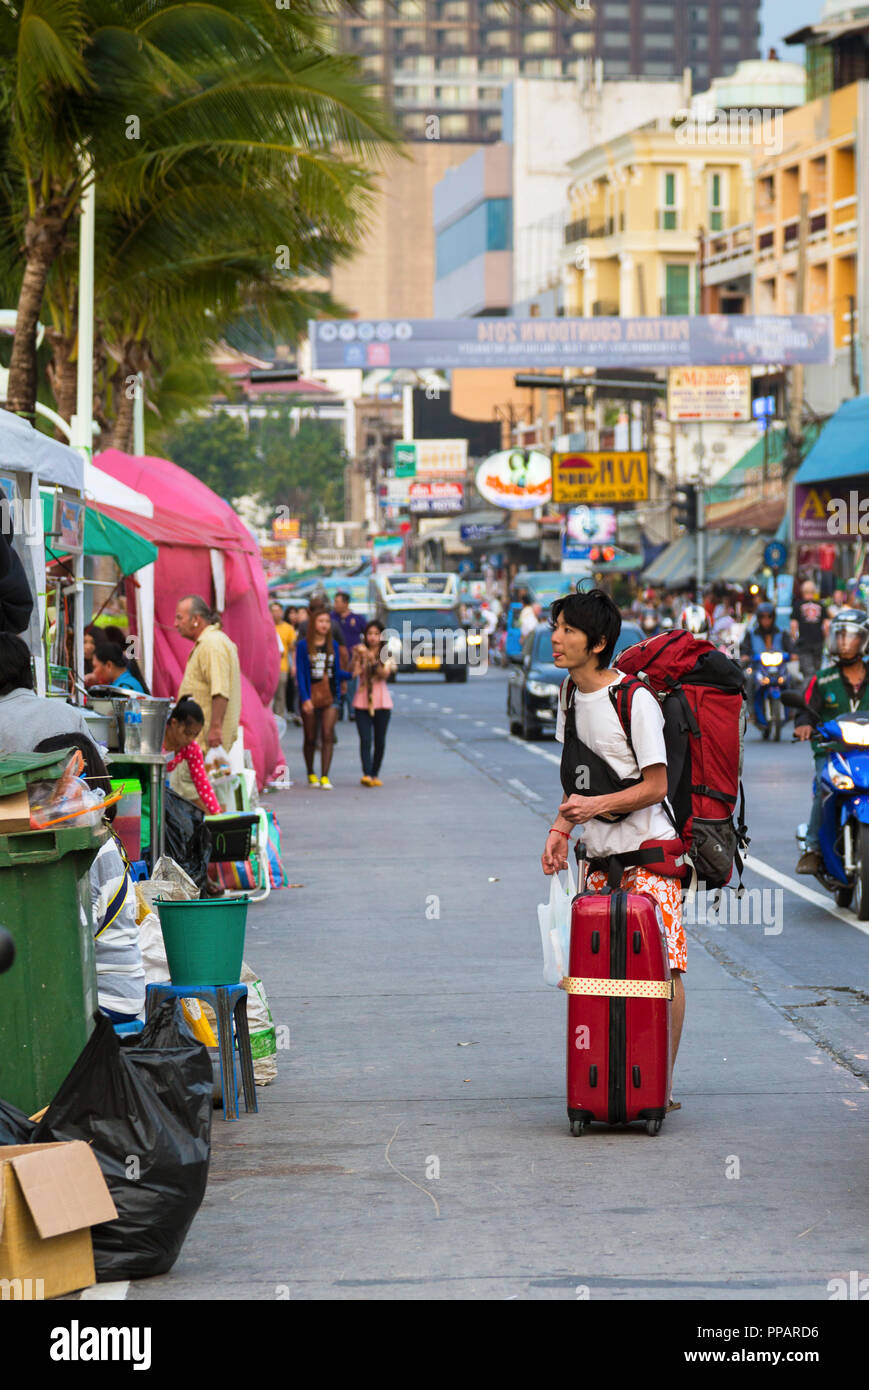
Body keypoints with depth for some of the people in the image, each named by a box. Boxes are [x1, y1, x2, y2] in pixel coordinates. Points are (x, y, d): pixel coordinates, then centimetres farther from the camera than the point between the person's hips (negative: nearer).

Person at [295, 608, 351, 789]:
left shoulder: (333, 645, 9)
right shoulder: (303, 645, 0)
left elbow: (337, 672, 10)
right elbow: (300, 673, -4)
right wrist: (305, 698, -12)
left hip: (330, 696, 2)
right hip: (310, 696, -2)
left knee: (328, 735, -10)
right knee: (310, 738, 7)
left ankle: (324, 776, -12)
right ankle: (311, 774, 23)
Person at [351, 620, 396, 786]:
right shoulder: (360, 653, 6)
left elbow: (385, 674, -12)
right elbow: (353, 671, -10)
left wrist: (372, 660, -24)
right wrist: (356, 657, -26)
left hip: (381, 702, 1)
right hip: (362, 702, -1)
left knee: (380, 740, 4)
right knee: (365, 740, -13)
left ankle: (374, 774, 15)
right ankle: (366, 774, -22)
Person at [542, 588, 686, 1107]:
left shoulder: (636, 700, -15)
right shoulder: (570, 699, 9)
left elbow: (656, 785, -15)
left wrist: (596, 805, -25)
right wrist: (561, 828, 4)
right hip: (600, 856, 7)